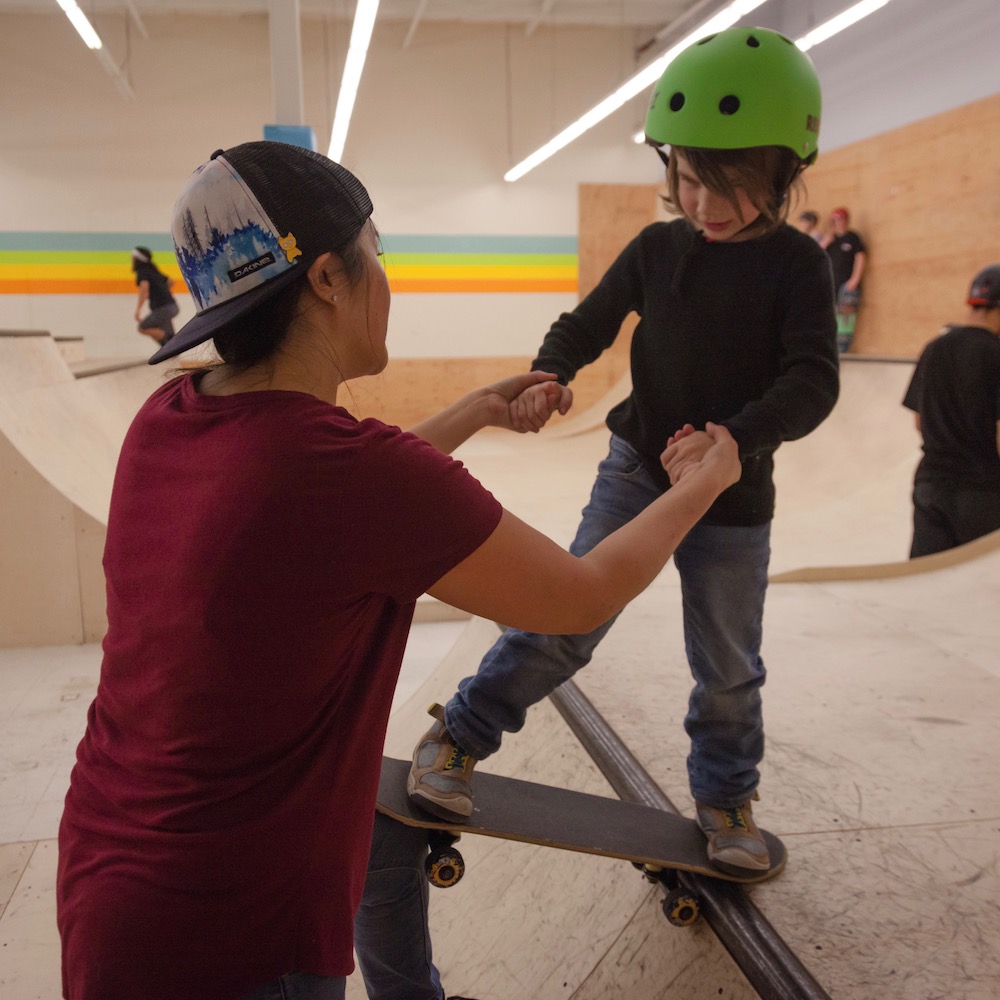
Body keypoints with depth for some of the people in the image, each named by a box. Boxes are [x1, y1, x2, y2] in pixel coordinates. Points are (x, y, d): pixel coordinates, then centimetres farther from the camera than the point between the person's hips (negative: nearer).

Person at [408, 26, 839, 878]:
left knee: (727, 665, 12)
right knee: (568, 612, -10)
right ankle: (461, 735, 8)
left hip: (735, 495, 0)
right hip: (636, 470, 1)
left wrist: (735, 440, -37)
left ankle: (725, 795, 36)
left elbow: (812, 382, -19)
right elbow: (588, 325, 5)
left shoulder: (796, 264, -8)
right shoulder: (657, 248, -1)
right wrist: (549, 376, -17)